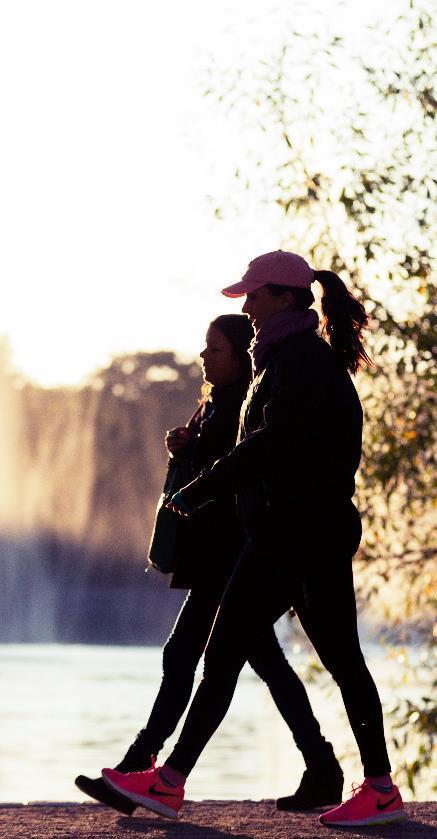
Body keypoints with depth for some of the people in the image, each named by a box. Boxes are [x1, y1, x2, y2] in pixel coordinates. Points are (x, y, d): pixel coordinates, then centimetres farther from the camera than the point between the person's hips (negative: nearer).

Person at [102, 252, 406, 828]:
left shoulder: (307, 362, -15)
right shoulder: (283, 359, 16)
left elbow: (271, 445, -21)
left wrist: (195, 494, -16)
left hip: (311, 535, -10)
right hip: (278, 536, 10)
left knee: (339, 657, -3)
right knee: (223, 652, 5)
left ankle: (381, 791, 6)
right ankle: (171, 780, 5)